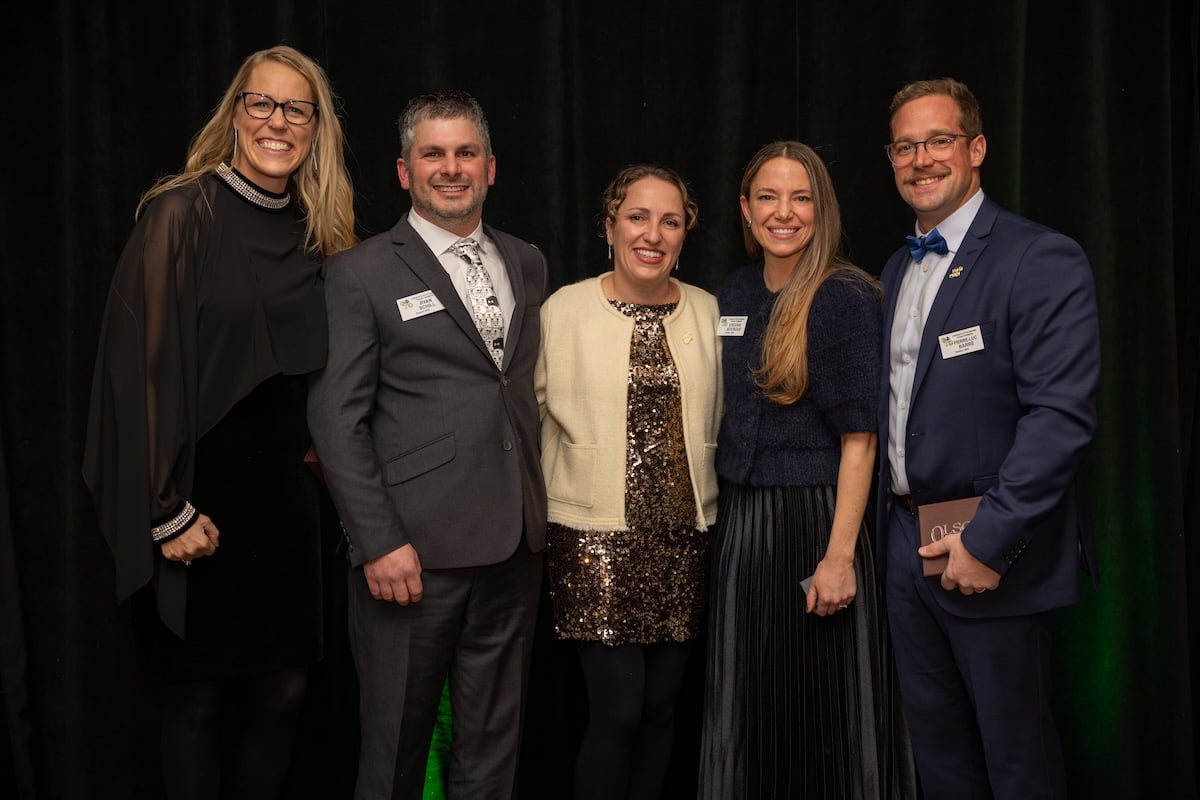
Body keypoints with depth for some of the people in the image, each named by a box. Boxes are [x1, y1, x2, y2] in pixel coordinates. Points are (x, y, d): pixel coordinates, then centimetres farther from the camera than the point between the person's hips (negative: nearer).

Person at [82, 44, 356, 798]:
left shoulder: (314, 233, 7)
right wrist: (167, 511, -15)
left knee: (283, 691, 10)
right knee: (198, 696, 8)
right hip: (199, 497, -5)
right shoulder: (181, 214, -10)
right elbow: (143, 362, -13)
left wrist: (313, 459, 6)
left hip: (285, 496, 5)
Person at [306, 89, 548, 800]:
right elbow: (336, 418, -7)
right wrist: (379, 542, -14)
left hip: (515, 546, 5)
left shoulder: (527, 264, 13)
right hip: (413, 552, -4)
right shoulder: (362, 274, -3)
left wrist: (536, 511, 9)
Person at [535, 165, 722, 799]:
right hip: (596, 539, -3)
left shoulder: (708, 313, 5)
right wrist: (565, 498, 2)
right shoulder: (565, 309, -4)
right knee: (617, 710, -3)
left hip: (684, 537, 3)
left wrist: (702, 500, 13)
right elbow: (537, 417, 1)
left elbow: (714, 421, 13)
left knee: (661, 706, 11)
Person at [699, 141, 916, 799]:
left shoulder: (846, 297, -10)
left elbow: (858, 437, -14)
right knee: (747, 707, 14)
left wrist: (839, 555, -20)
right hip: (740, 521, 6)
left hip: (817, 518, -6)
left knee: (821, 707, 6)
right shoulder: (732, 296, 8)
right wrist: (725, 518, 9)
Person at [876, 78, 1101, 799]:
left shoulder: (1043, 260, -12)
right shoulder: (898, 269, 13)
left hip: (991, 553, -7)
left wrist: (990, 541, -22)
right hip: (906, 545, 7)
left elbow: (1062, 414, -20)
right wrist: (892, 517, 7)